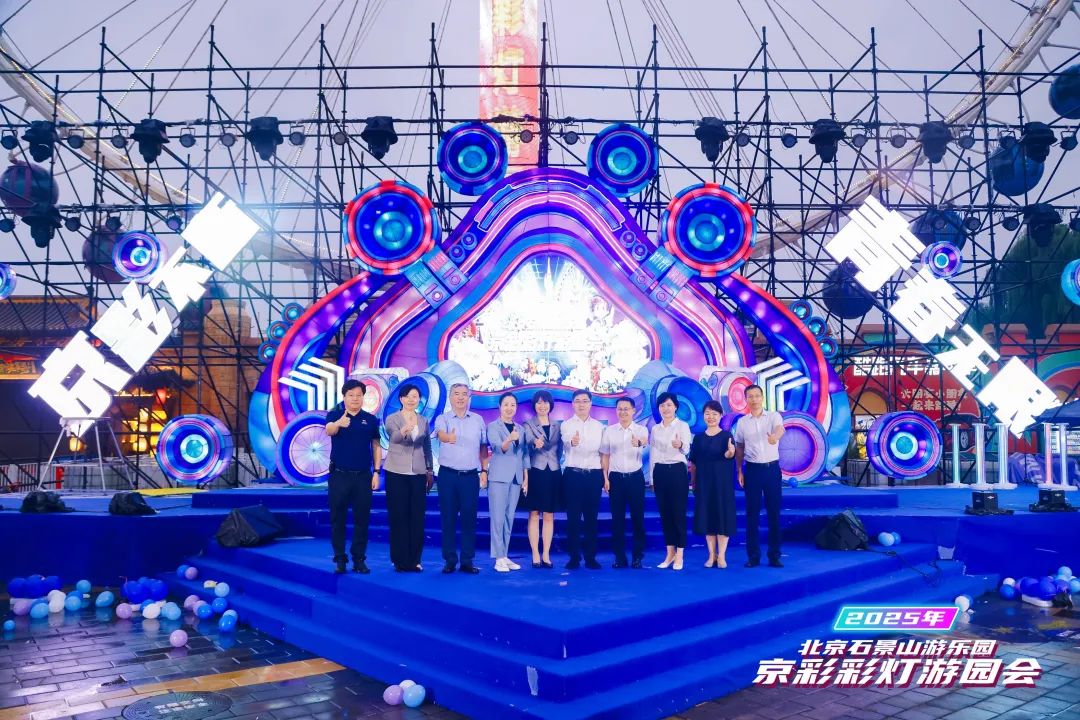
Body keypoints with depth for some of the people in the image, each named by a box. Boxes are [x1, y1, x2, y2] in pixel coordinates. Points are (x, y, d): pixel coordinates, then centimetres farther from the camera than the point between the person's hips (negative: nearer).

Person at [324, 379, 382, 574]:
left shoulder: (370, 419, 5)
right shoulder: (335, 415, -1)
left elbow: (376, 447, 8)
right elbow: (329, 430, -23)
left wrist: (376, 472, 0)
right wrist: (339, 423, -46)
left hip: (363, 476, 1)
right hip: (339, 475, -1)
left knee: (362, 520, 5)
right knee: (338, 519, 4)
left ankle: (359, 559, 14)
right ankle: (339, 559, 14)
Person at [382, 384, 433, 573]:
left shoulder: (424, 421, 9)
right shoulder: (392, 419, -3)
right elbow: (394, 437, -24)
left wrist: (430, 471, 8)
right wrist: (404, 430, -46)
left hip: (418, 473, 3)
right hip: (397, 472, -3)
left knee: (417, 517, 3)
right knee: (398, 516, -2)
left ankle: (414, 559, 10)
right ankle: (400, 560, 6)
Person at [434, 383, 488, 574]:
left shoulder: (478, 420, 8)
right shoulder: (443, 419, -1)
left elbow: (483, 447, 13)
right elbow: (441, 434, -23)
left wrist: (484, 471, 6)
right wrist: (448, 437, -46)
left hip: (471, 476, 2)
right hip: (448, 475, -1)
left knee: (469, 518, 3)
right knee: (448, 518, 2)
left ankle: (467, 561, 11)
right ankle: (450, 560, 11)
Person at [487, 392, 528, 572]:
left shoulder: (521, 429, 12)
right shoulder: (493, 426, -2)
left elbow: (524, 455, 13)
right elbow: (498, 447, -19)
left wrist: (526, 479, 7)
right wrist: (510, 439, -39)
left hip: (516, 478, 5)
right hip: (499, 477, -5)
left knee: (509, 518, 8)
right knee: (498, 517, -5)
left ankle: (505, 556, 14)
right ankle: (499, 558, -1)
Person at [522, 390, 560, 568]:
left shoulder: (557, 425, 11)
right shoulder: (528, 425, -1)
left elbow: (560, 449, 14)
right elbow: (528, 442, -21)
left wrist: (555, 462, 0)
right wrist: (535, 443, -43)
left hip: (553, 473, 3)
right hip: (535, 473, -3)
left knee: (549, 515, 6)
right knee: (534, 514, 0)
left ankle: (546, 555, 11)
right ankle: (535, 555, 5)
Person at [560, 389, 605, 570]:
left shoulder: (598, 426, 10)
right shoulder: (566, 425, -1)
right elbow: (566, 440, -24)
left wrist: (605, 476, 2)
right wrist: (572, 441, -48)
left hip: (594, 475, 2)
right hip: (573, 474, -2)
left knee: (591, 517, 7)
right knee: (573, 517, 1)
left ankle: (590, 557, 15)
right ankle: (574, 557, 10)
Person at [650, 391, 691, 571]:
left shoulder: (683, 426, -5)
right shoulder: (655, 429, 10)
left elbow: (686, 449, -21)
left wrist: (680, 445, -45)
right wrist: (652, 478, 12)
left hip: (677, 471, -5)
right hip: (660, 472, 5)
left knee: (679, 513, -2)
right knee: (665, 513, 8)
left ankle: (679, 555, 7)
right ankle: (670, 553, 18)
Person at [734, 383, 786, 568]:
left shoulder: (773, 416, -2)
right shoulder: (742, 422, 5)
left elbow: (780, 429, -25)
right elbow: (739, 448, 11)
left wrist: (774, 436, -48)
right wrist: (739, 471, 5)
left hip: (772, 468, -1)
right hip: (752, 469, 1)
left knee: (774, 512, 3)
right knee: (752, 513, 3)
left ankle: (774, 555, 12)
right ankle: (753, 555, 10)